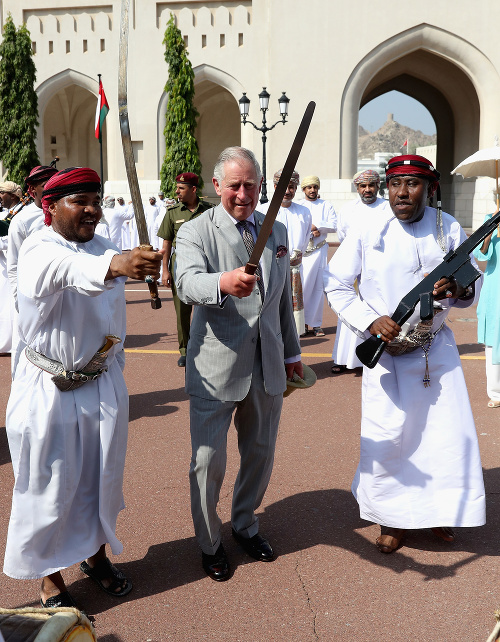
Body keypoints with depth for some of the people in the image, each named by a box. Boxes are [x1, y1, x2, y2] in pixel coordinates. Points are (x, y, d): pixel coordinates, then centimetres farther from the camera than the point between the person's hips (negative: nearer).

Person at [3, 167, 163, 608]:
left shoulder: (105, 249, 8)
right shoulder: (39, 249, -14)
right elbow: (65, 269, -41)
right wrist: (114, 264, -60)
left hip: (103, 385, 6)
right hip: (49, 390, -6)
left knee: (101, 478, 17)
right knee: (50, 487, 5)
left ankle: (95, 554, 40)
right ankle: (51, 580, 25)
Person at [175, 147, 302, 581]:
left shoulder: (277, 231, 9)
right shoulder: (195, 232, -8)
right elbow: (187, 283, -28)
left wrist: (291, 351, 20)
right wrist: (224, 283, -49)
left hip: (267, 366, 5)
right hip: (215, 369, -5)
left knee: (260, 455, 18)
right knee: (208, 462, 3)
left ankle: (246, 525, 43)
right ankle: (209, 543, 28)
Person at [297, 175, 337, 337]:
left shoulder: (326, 206, 13)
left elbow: (334, 225, 1)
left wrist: (315, 226, -9)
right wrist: (314, 231, -8)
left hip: (319, 251, 1)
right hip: (301, 251, -1)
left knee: (318, 287, -1)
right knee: (301, 287, -9)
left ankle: (316, 324, 5)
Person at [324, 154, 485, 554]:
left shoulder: (449, 228, -1)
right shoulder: (368, 232, -6)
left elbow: (472, 289, 5)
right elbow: (337, 286, -3)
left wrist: (457, 289, -20)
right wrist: (370, 321, -18)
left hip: (436, 348, 2)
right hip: (384, 350, -2)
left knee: (451, 433, 5)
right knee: (386, 437, 0)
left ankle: (439, 510, 30)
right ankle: (392, 517, 24)